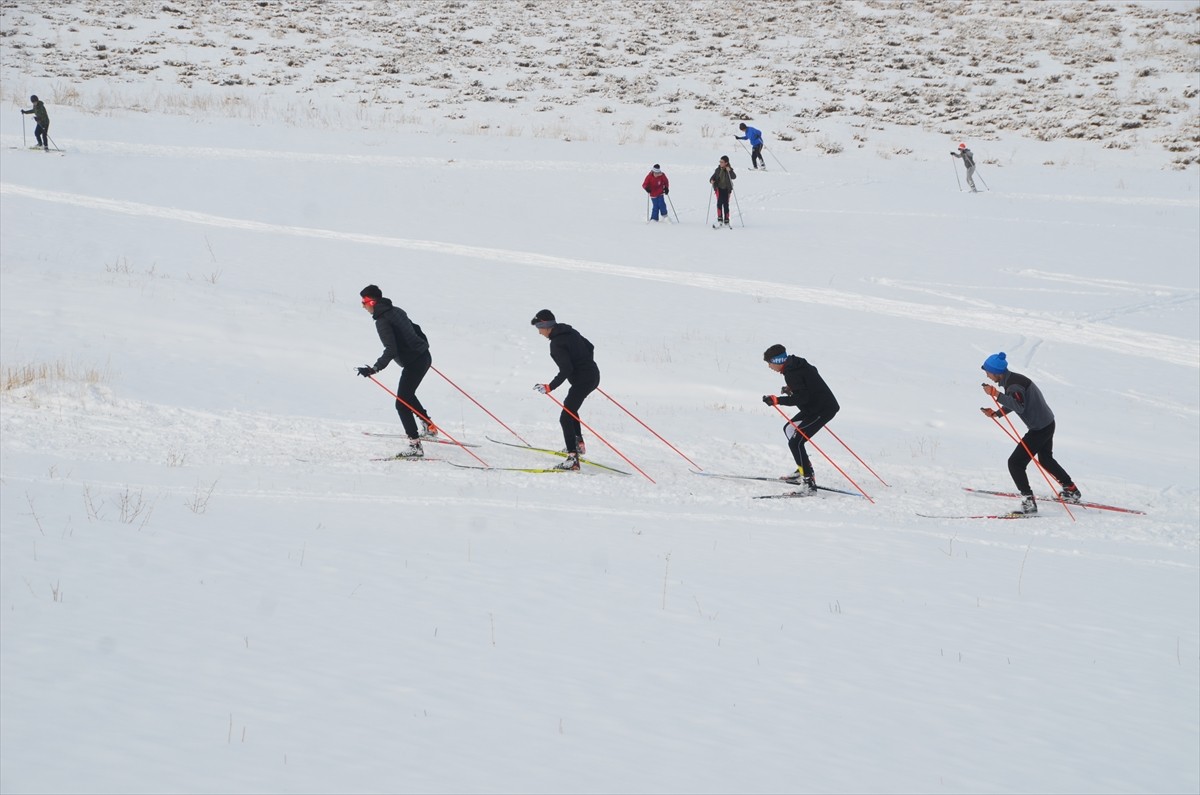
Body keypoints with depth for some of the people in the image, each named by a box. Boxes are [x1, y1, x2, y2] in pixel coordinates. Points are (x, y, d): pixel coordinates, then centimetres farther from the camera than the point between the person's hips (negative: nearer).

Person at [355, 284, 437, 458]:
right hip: (424, 358, 10)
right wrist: (424, 347, 39)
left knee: (402, 403, -7)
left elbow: (391, 350, -27)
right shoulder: (396, 311, 10)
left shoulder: (382, 321, -17)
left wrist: (375, 368, -33)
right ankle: (429, 427, 36)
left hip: (413, 363, -10)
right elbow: (416, 330, 22)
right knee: (407, 395, 29)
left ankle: (415, 445, -12)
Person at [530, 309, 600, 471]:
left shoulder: (556, 343, -17)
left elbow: (566, 370, -24)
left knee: (566, 417, -10)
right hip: (593, 375, 10)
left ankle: (573, 457, -19)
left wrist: (549, 387, -22)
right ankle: (578, 444, 36)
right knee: (570, 408, 30)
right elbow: (589, 347, 20)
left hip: (581, 381, -10)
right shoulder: (569, 332, 9)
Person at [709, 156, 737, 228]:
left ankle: (726, 222, 16)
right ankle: (720, 220, -16)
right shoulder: (718, 170, 0)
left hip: (726, 189, 0)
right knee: (719, 202, -15)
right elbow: (713, 177, 8)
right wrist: (711, 180, -14)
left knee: (726, 205, 5)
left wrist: (729, 171, -35)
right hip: (719, 188, 0)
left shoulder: (729, 170, -6)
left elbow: (734, 177, -21)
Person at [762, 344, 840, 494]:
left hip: (823, 410, -11)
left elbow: (801, 398, -27)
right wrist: (792, 389, 18)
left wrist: (777, 400, -25)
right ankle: (803, 470, 25)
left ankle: (809, 480, -16)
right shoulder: (796, 363, 8)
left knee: (795, 442, -15)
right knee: (789, 429, 21)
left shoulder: (792, 373, -21)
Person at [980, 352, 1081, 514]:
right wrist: (996, 413, 11)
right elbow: (1013, 403, 22)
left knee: (1015, 463, -12)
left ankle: (1029, 502, -15)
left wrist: (997, 395, -39)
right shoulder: (1011, 380, 8)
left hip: (1040, 429, -11)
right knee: (1045, 459, 32)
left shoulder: (1014, 384, -24)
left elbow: (1019, 406, -38)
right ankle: (1071, 490, 46)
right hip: (1047, 423, 11)